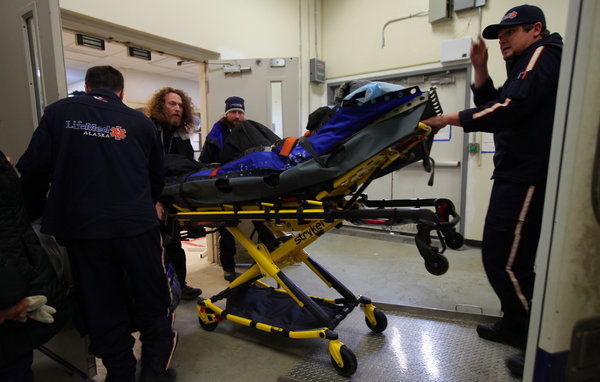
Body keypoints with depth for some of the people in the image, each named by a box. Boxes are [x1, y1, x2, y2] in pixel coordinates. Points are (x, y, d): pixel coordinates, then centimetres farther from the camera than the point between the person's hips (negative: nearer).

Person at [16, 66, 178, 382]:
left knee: (103, 311, 14)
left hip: (81, 229, 1)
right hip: (137, 226, 0)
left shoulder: (59, 112, 6)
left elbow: (33, 169, 1)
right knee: (152, 302, 14)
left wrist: (34, 214, 16)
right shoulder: (140, 122, 6)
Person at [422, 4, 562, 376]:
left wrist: (451, 118, -17)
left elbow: (508, 110, -22)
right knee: (510, 257, 17)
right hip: (517, 175, 10)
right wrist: (480, 69, 8)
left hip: (527, 178, -10)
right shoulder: (527, 65, 24)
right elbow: (493, 105, 18)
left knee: (505, 261, -7)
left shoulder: (545, 55, -7)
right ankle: (515, 326, 32)